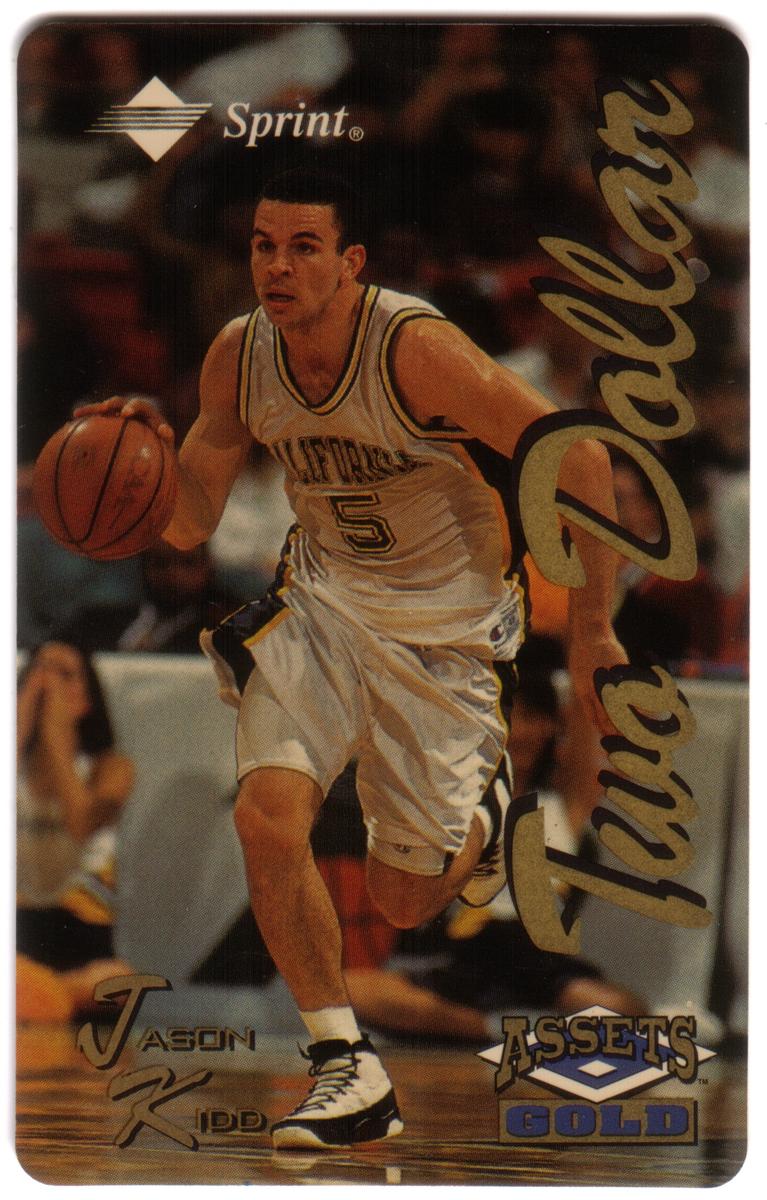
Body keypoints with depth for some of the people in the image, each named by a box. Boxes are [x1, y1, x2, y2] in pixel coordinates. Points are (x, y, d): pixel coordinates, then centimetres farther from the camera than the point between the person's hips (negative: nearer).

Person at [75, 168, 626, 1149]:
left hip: (444, 619, -4)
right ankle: (349, 1072, -9)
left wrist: (590, 630, -18)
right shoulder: (237, 358, -10)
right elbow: (189, 524, -2)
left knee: (402, 900, 4)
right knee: (267, 814, -22)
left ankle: (482, 804, 40)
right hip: (321, 596, 4)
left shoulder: (416, 347, -27)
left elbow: (576, 457, -21)